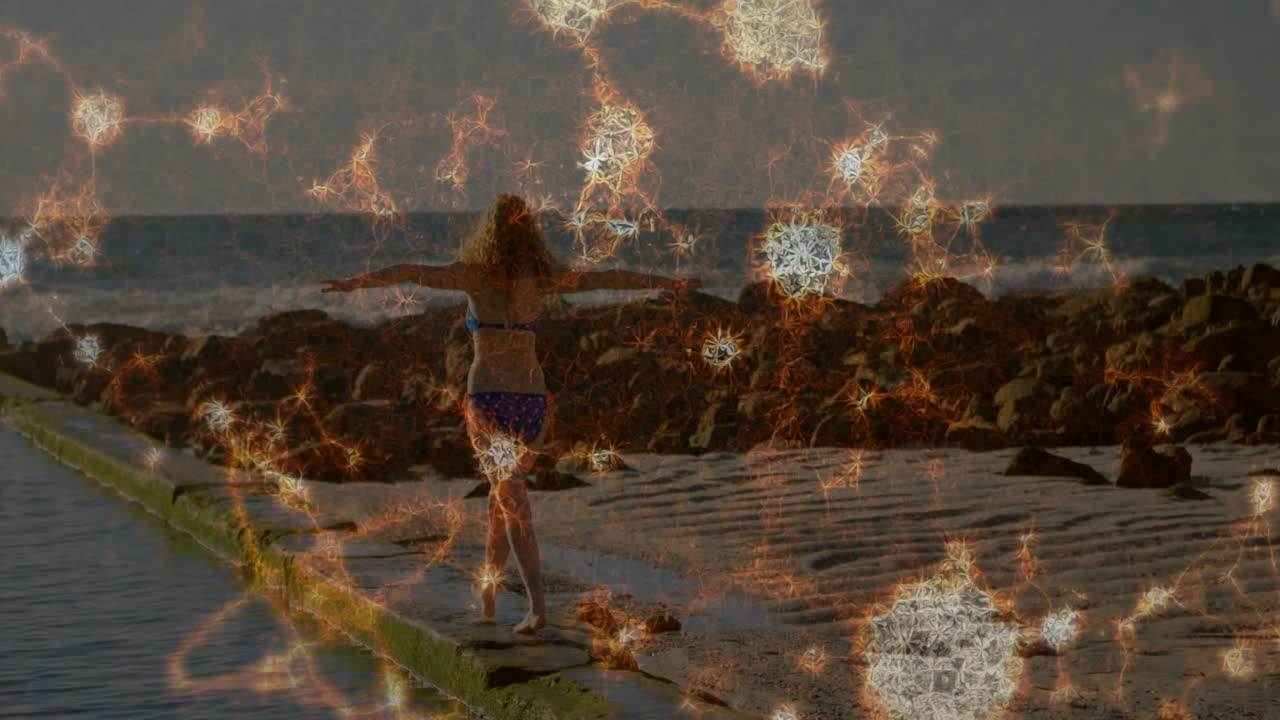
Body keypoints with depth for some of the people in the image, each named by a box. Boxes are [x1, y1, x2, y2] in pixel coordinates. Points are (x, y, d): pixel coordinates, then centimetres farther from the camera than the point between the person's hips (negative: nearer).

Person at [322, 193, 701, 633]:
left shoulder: (475, 273, -4)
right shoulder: (544, 276, 5)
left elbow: (410, 273, -17)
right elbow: (614, 278, 12)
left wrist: (354, 283, -22)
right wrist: (672, 284, 23)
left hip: (488, 398, -4)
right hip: (532, 397, 4)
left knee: (513, 502, -3)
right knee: (504, 488, 23)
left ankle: (538, 604, -12)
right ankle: (488, 584, 29)